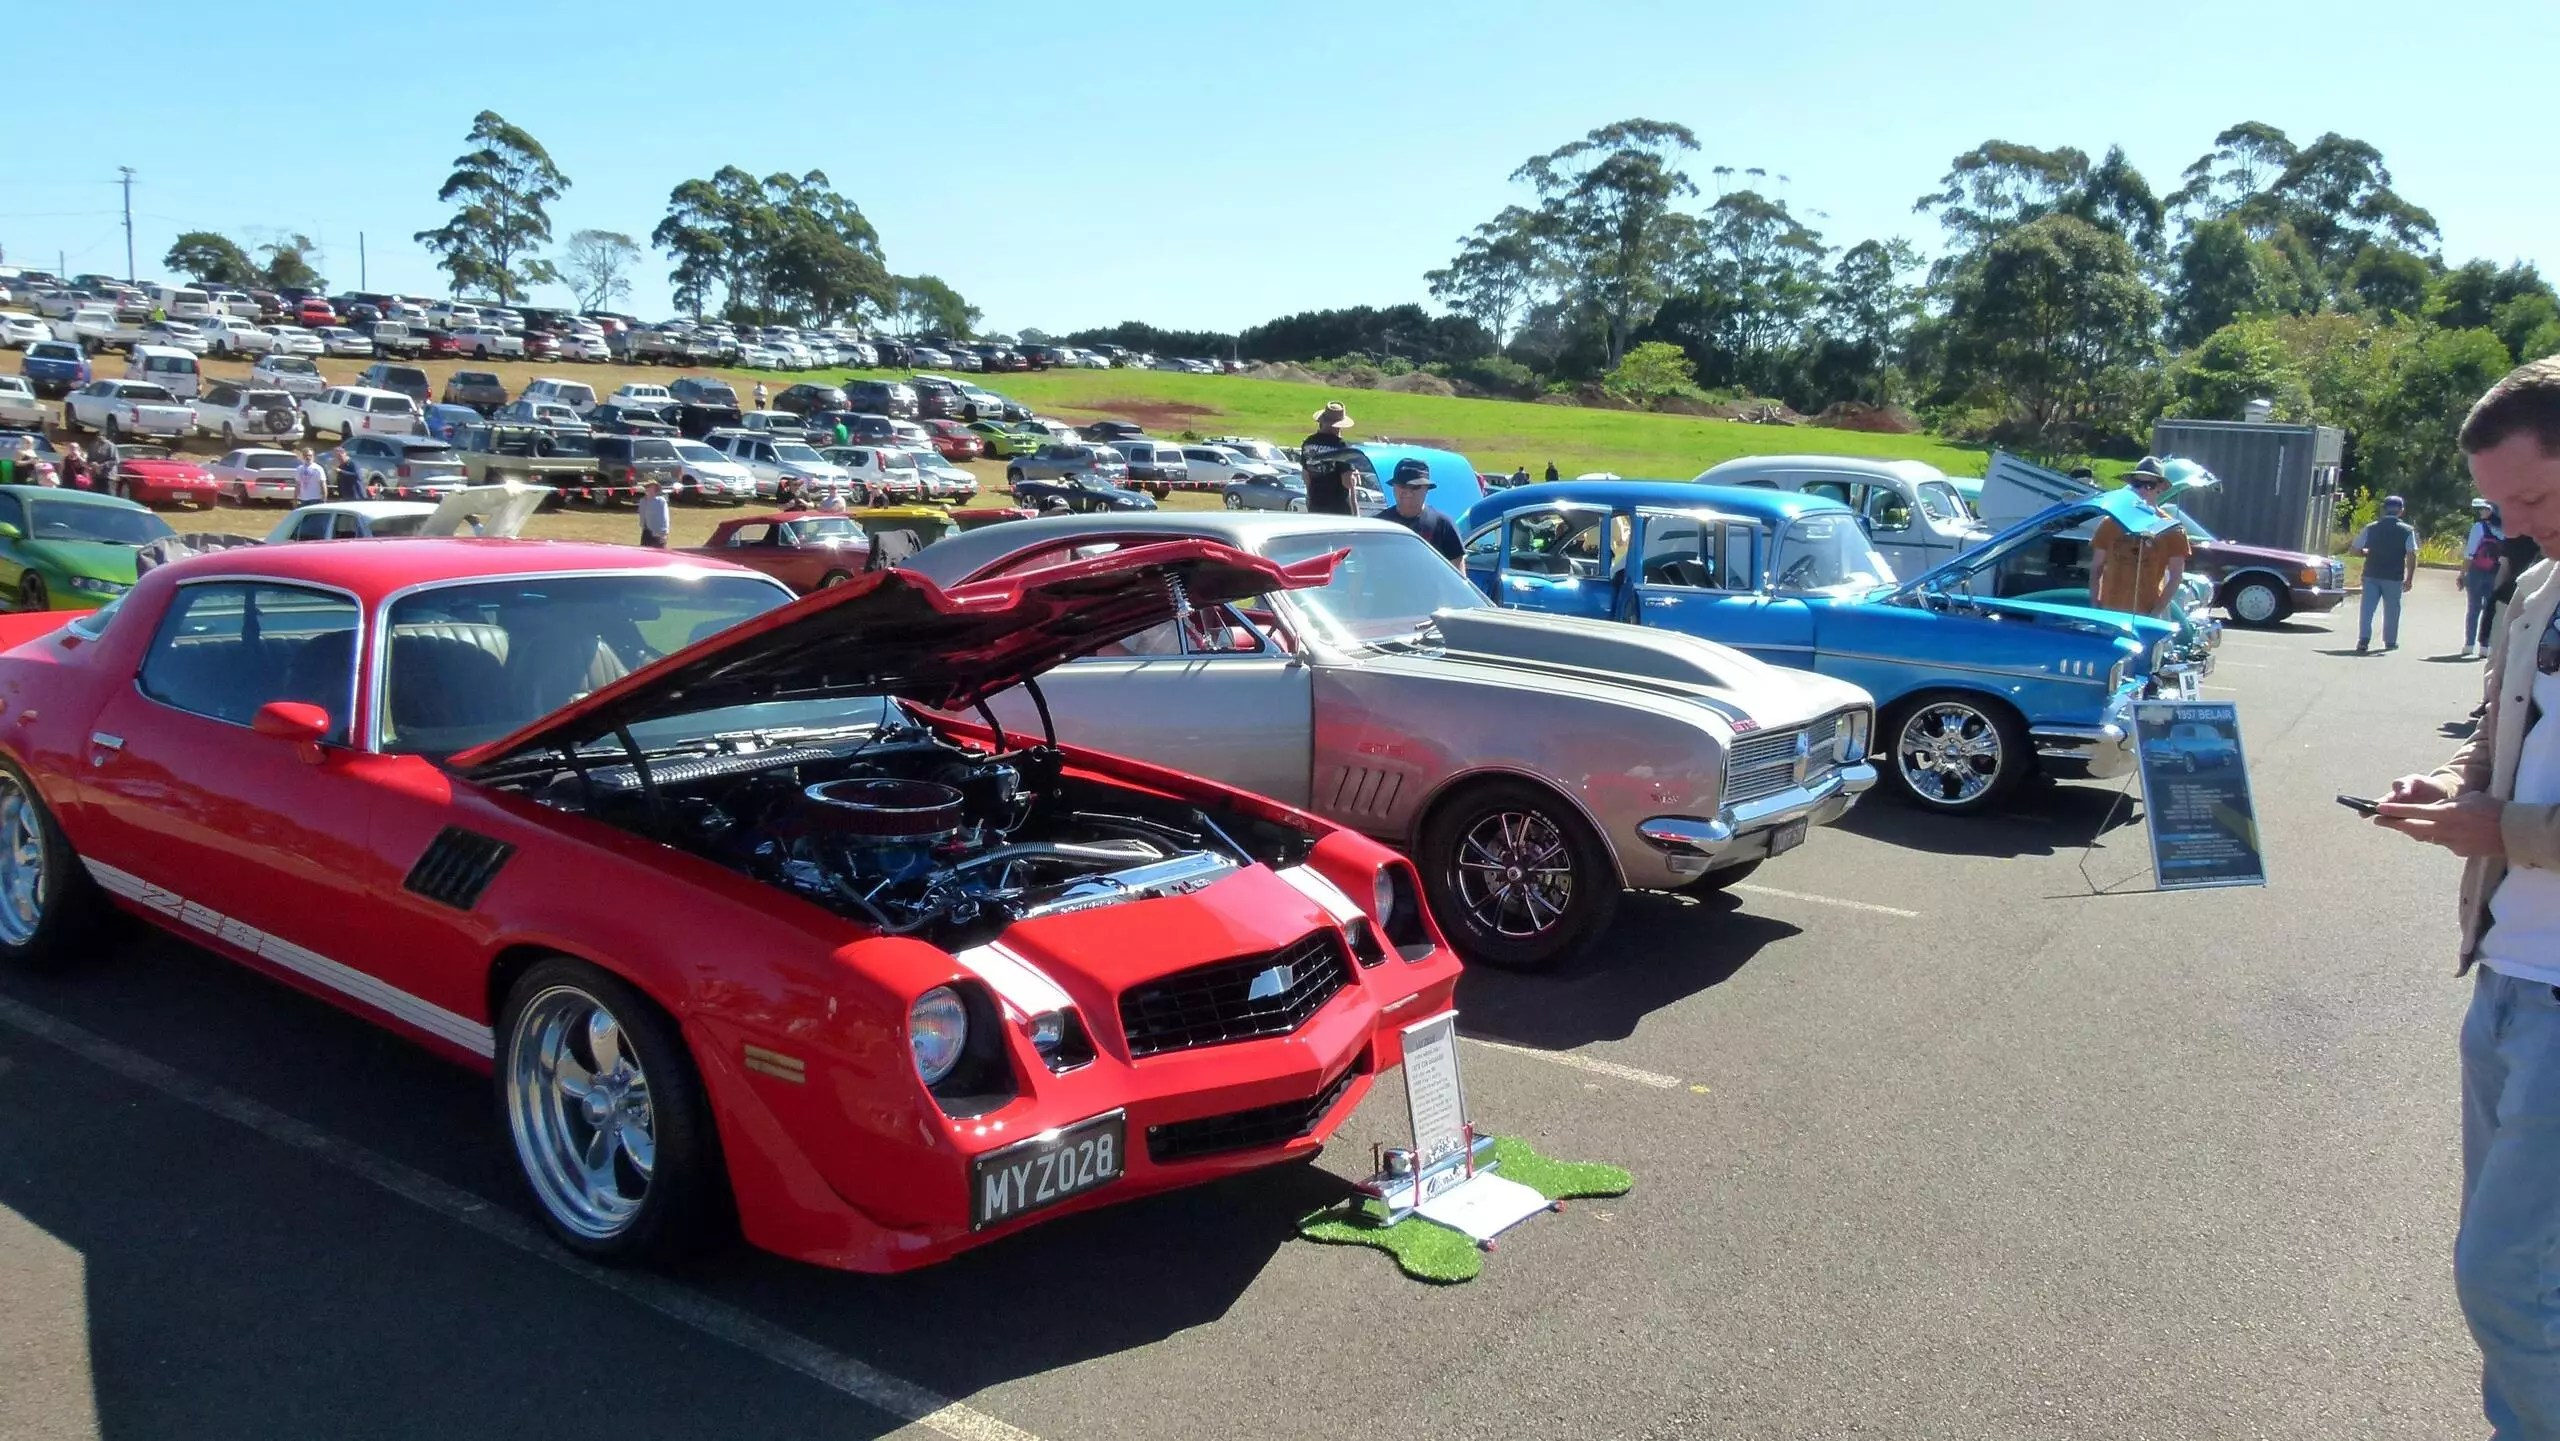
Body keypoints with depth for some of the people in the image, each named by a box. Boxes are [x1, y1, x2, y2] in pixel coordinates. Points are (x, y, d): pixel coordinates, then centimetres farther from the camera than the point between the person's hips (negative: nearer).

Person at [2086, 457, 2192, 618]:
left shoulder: (2171, 529, 4)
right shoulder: (2110, 523, 7)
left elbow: (2175, 577, 2)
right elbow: (2096, 568, 9)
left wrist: (2156, 613, -8)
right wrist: (2095, 608, -1)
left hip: (2145, 615, -2)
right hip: (2110, 611, 2)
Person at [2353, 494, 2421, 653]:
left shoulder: (2371, 528, 2)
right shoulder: (2407, 531, -3)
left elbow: (2356, 550, 5)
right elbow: (2411, 555, -9)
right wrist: (2409, 578, -5)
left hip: (2371, 575, 1)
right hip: (2394, 577, -1)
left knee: (2367, 608, -2)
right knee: (2391, 610, 13)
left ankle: (2363, 639, -17)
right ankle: (2390, 641, 24)